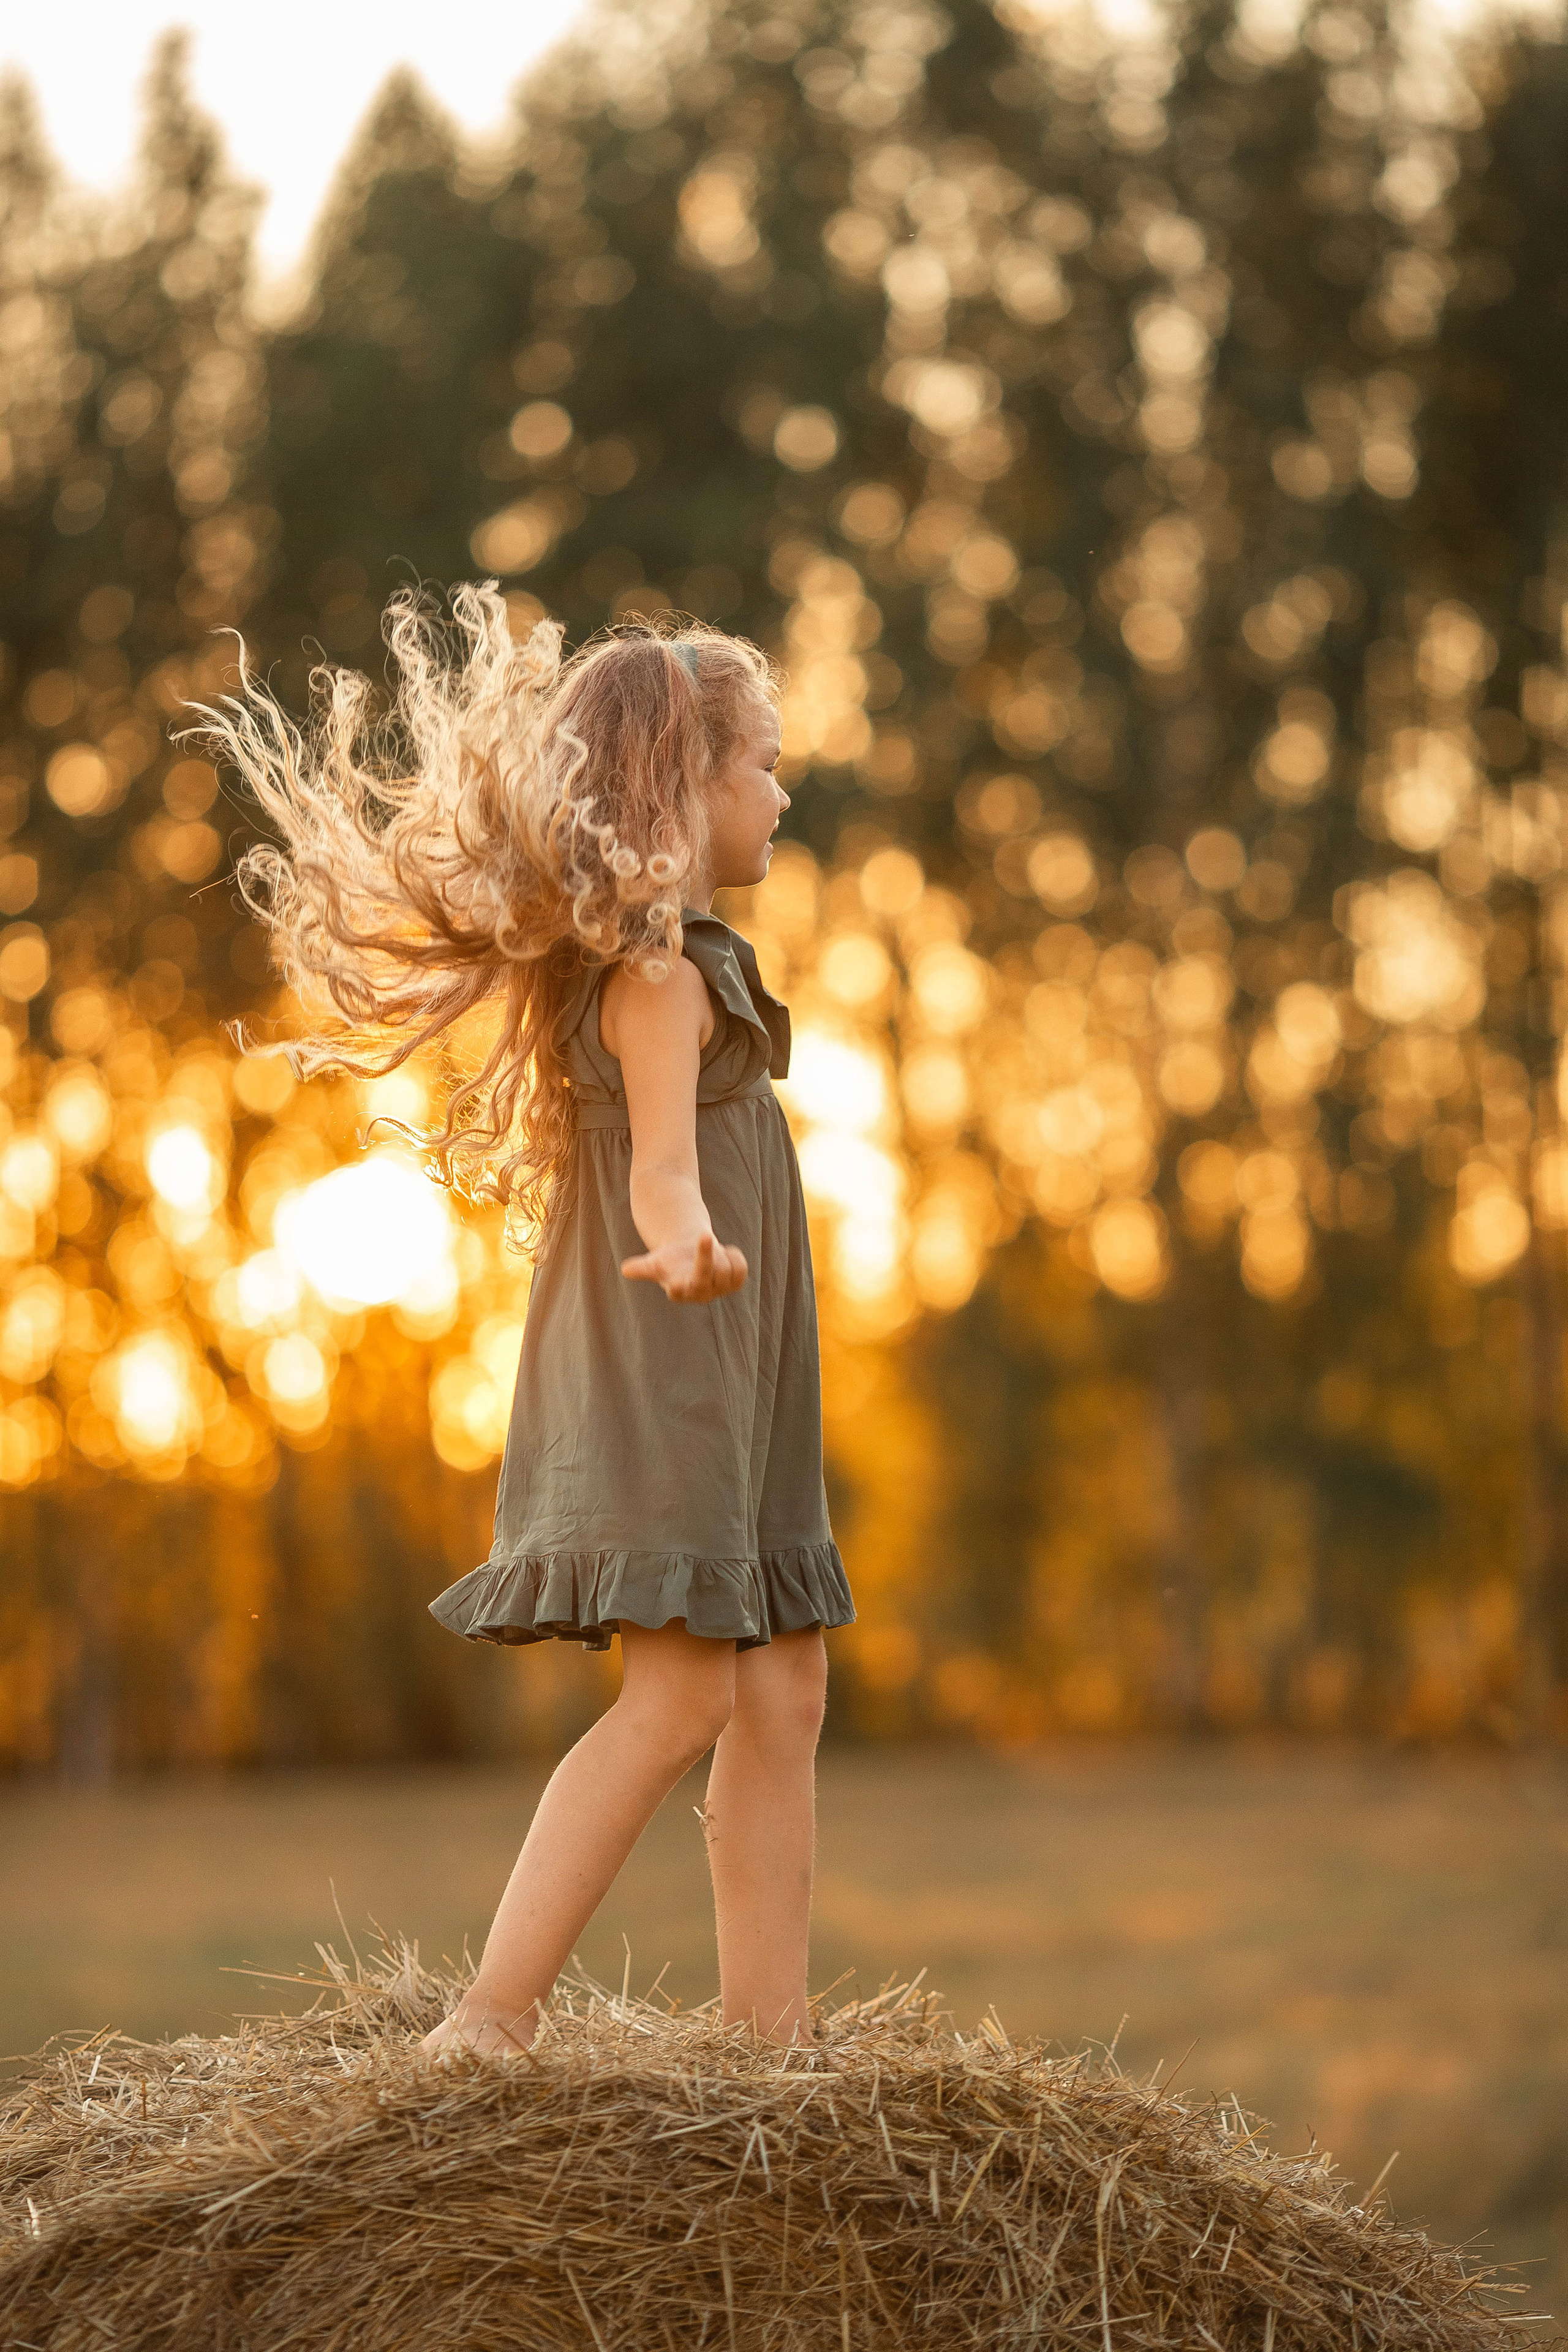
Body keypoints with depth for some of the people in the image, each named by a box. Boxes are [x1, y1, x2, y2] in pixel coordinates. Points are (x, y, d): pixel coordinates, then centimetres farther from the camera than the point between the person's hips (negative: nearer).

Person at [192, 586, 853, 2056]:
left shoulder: (664, 966, 18)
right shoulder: (661, 972, -13)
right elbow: (659, 1166, -27)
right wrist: (689, 1243, -47)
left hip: (720, 1388, 11)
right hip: (655, 1380, -11)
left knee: (780, 1689, 7)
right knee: (680, 1698, -17)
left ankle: (769, 2031, 8)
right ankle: (487, 2024, -19)